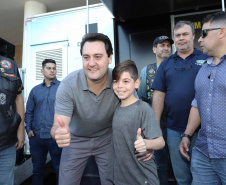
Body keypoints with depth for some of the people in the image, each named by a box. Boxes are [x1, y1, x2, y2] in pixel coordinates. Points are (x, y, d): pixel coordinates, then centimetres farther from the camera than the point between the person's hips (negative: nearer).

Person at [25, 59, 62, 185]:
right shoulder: (35, 90, 10)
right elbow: (29, 112, 13)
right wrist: (28, 129, 2)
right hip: (36, 137, 4)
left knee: (59, 170, 10)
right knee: (37, 169, 19)